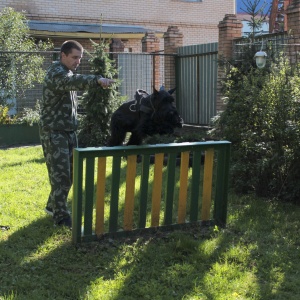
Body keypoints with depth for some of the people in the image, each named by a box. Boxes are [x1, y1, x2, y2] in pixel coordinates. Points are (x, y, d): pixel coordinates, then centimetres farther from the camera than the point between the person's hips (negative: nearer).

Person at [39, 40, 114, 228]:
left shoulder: (68, 72, 15)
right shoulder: (56, 73, -17)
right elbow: (74, 81, -40)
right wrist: (97, 80, -55)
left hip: (69, 131, 9)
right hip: (54, 132, -9)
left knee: (69, 174, 14)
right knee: (60, 175, -7)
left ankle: (53, 206, 30)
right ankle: (61, 217, 0)